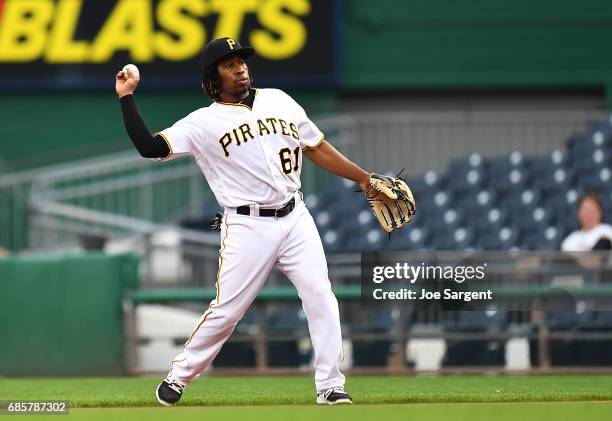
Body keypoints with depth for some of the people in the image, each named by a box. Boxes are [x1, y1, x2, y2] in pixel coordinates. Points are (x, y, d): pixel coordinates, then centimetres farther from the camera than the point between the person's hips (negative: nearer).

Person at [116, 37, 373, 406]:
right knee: (227, 310, -4)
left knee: (321, 297, -7)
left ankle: (331, 386, -1)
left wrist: (364, 178, 11)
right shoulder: (203, 123, -1)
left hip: (295, 219, 3)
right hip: (248, 227, -3)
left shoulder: (279, 101, 11)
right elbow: (150, 147, -9)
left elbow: (318, 149, 16)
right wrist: (127, 97, -12)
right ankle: (178, 378, 14)